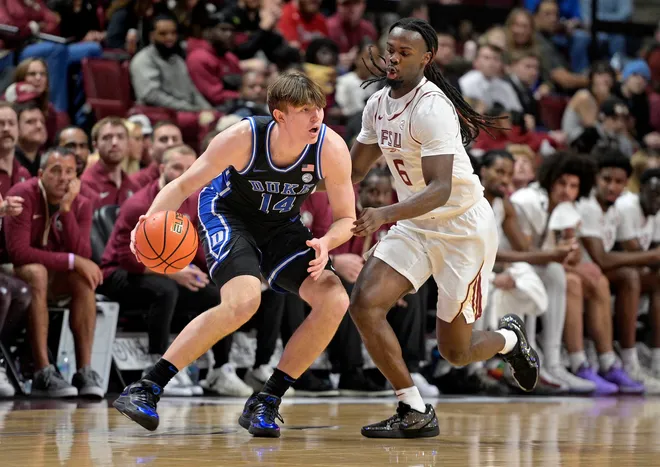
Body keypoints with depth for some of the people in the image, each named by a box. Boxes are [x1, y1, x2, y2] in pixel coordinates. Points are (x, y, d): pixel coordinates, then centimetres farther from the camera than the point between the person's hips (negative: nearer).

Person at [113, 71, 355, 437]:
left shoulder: (331, 149, -24)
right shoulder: (243, 138, -30)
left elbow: (346, 219, -12)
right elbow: (183, 186, -20)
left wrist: (325, 243, -34)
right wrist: (151, 221, -39)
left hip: (282, 225, 4)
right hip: (227, 214, -4)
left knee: (334, 301, -16)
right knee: (244, 301, -31)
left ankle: (266, 403, -3)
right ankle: (146, 390, -25)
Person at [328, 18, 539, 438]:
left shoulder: (432, 108, -23)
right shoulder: (379, 104, 3)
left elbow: (440, 189, -33)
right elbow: (354, 170, 19)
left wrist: (385, 215, -46)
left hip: (464, 227, -7)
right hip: (416, 226, 7)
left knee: (455, 351, 1)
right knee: (365, 303, -16)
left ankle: (510, 338, 37)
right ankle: (416, 413, -7)